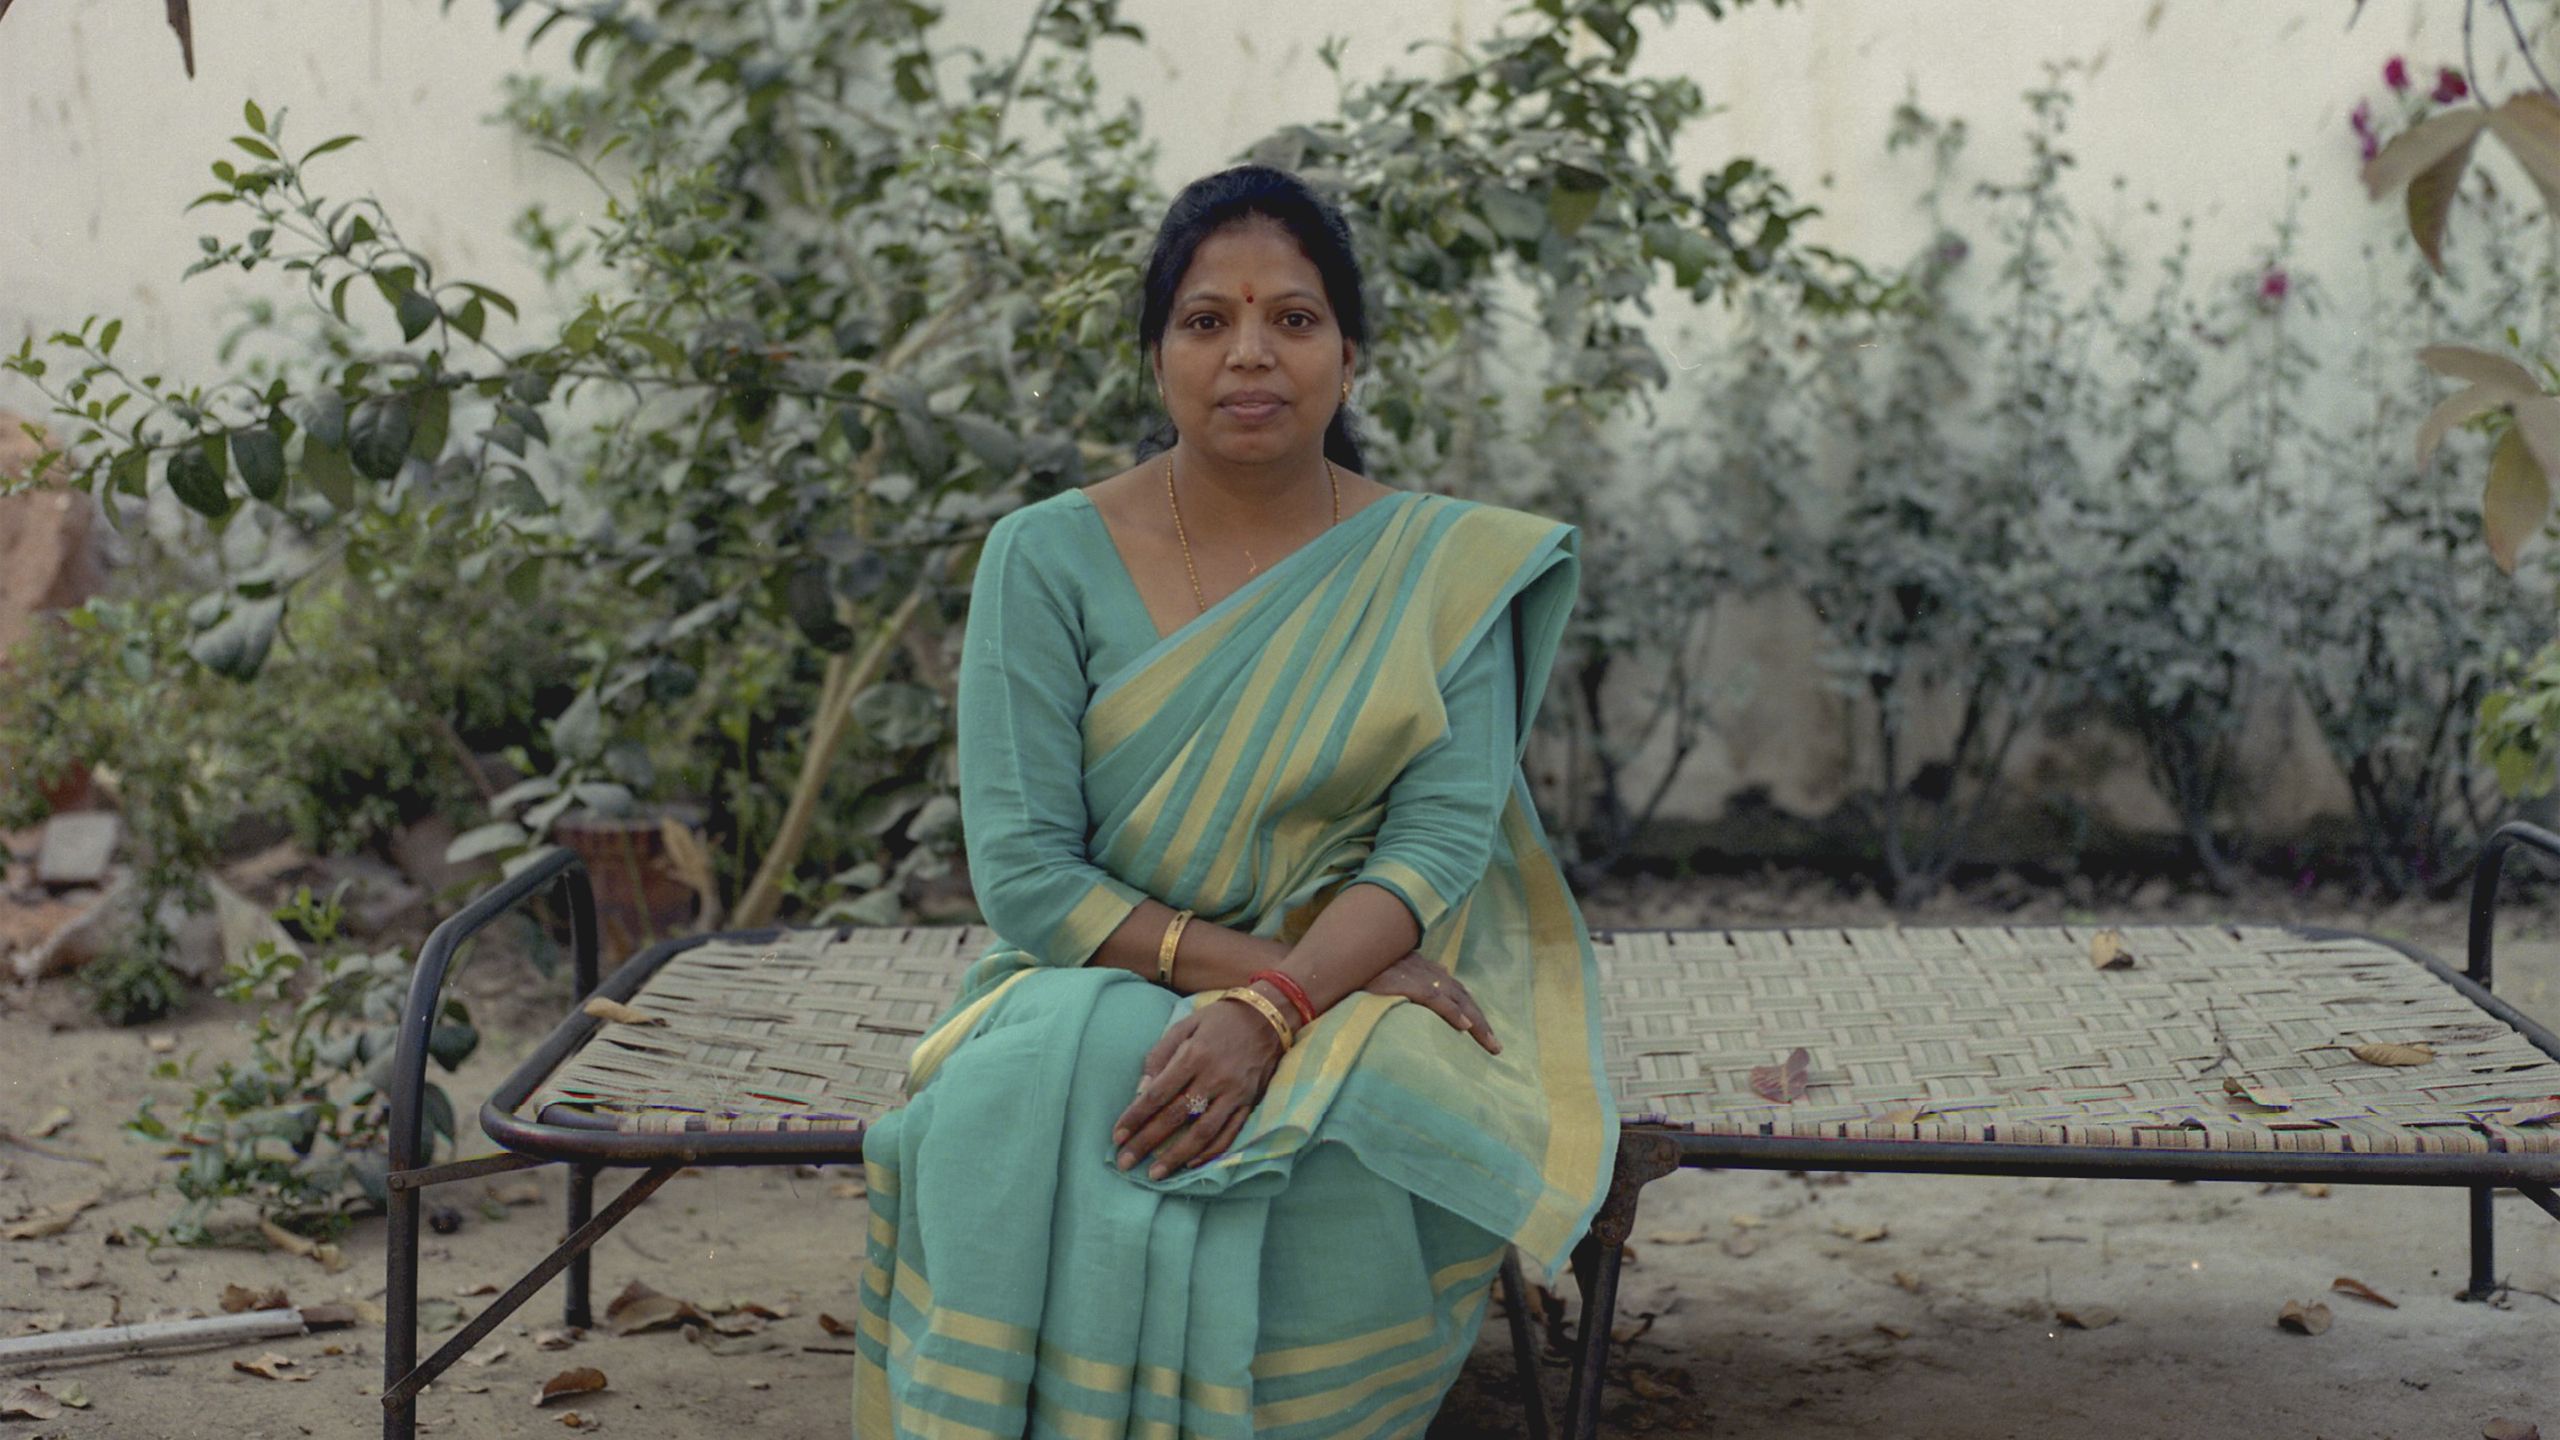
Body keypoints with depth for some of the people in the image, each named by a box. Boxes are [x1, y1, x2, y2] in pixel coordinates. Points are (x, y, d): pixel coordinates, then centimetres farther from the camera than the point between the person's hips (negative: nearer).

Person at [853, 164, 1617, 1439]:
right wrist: (1236, 960, -18)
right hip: (1099, 989, 1)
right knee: (1016, 1115, -34)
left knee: (1325, 1155, -35)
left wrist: (1275, 1006, -27)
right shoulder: (1048, 557, -1)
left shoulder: (1443, 567, 1)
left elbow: (1444, 835, -10)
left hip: (1353, 1001, 0)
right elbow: (1023, 872, -7)